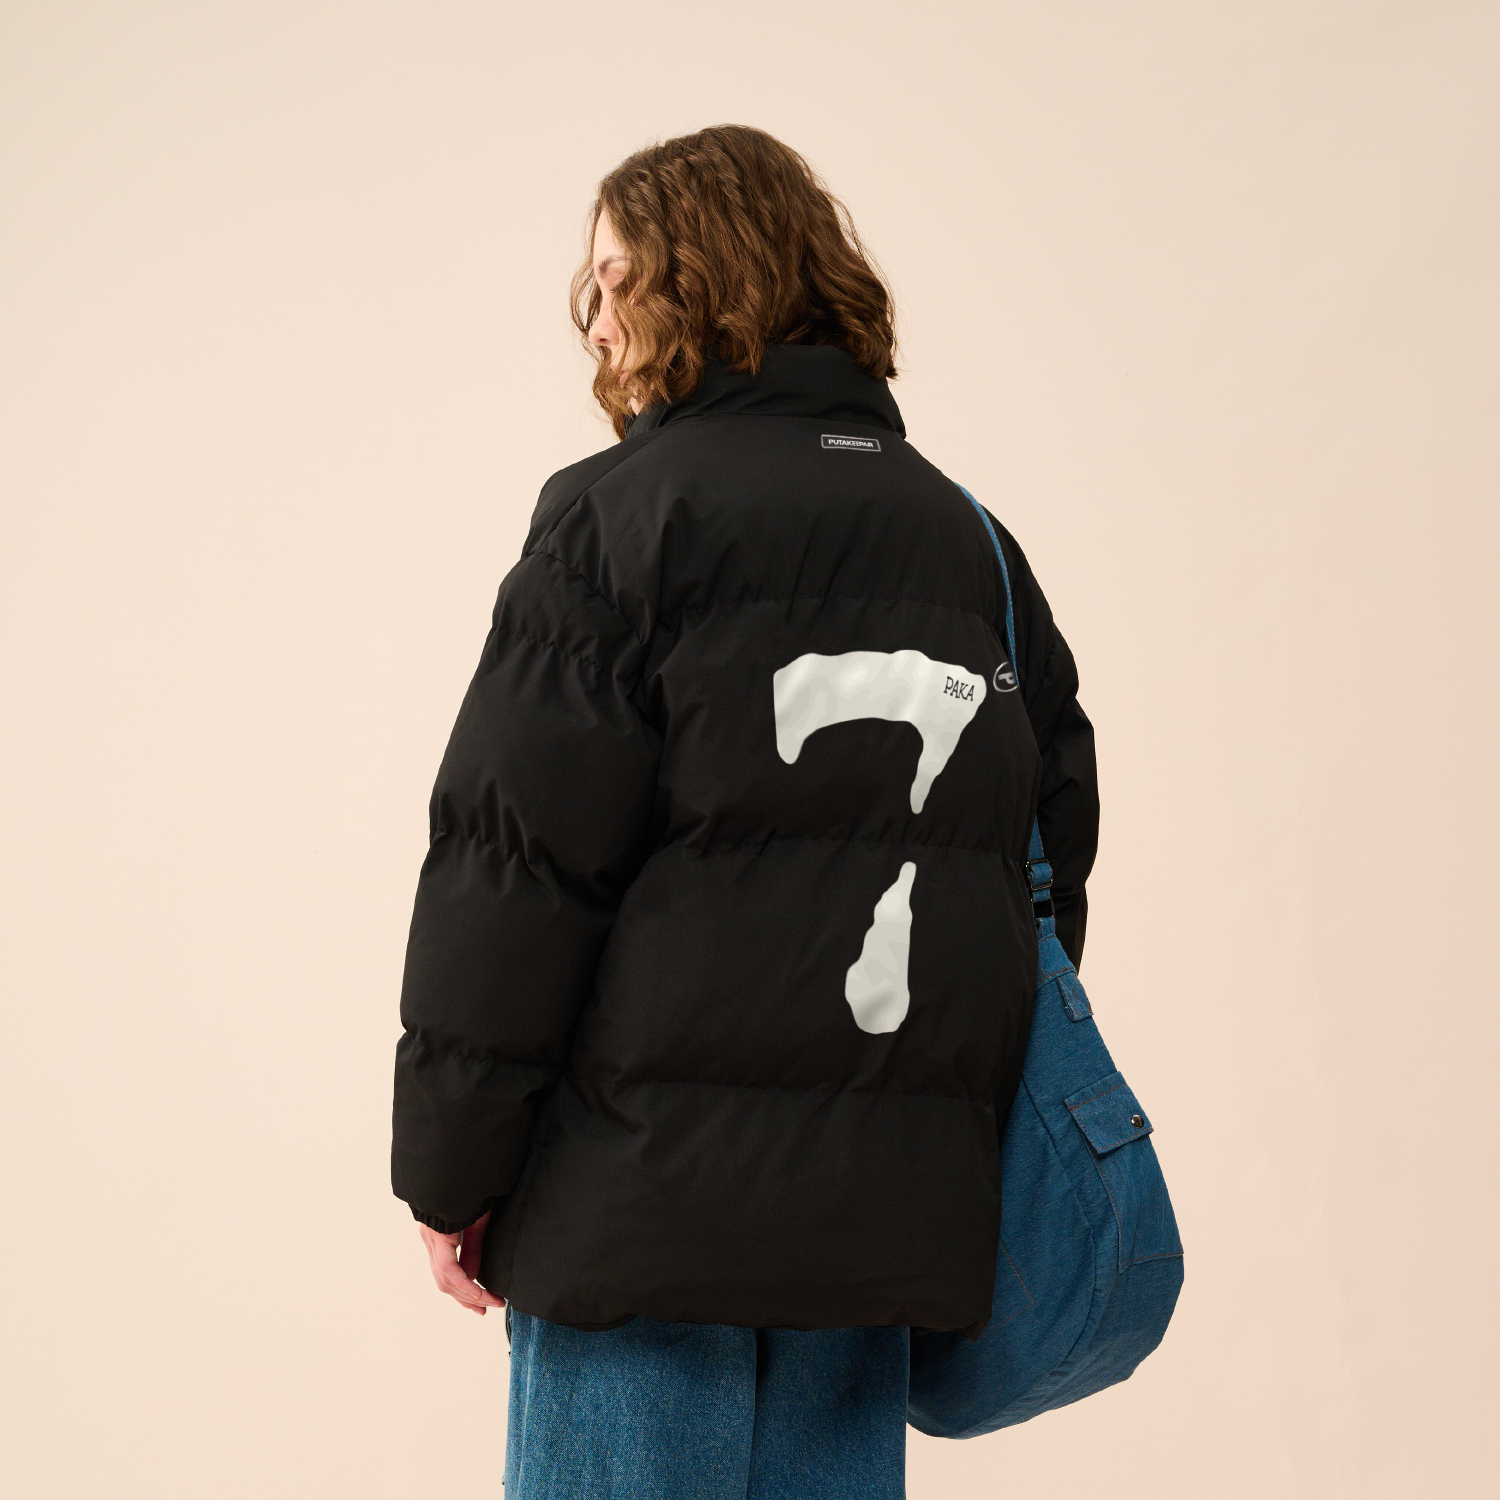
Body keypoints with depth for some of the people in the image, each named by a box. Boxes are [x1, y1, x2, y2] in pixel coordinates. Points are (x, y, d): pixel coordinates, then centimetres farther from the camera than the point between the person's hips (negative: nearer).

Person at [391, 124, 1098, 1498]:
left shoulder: (622, 515, -5)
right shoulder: (967, 537, 14)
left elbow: (516, 860, -9)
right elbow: (1058, 834, 15)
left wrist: (451, 1172, -4)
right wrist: (977, 1117, 20)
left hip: (651, 1187, -6)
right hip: (893, 1202, 6)